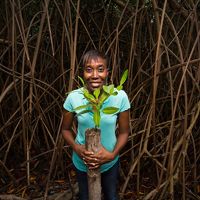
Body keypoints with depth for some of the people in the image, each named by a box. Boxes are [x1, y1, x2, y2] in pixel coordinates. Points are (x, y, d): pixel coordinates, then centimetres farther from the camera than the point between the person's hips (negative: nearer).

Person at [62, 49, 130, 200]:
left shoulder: (120, 96, -21)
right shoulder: (73, 98, -20)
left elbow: (124, 131, -9)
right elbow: (66, 129, -5)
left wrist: (112, 154, -23)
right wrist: (77, 148, -21)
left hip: (110, 162, 0)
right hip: (82, 163, 0)